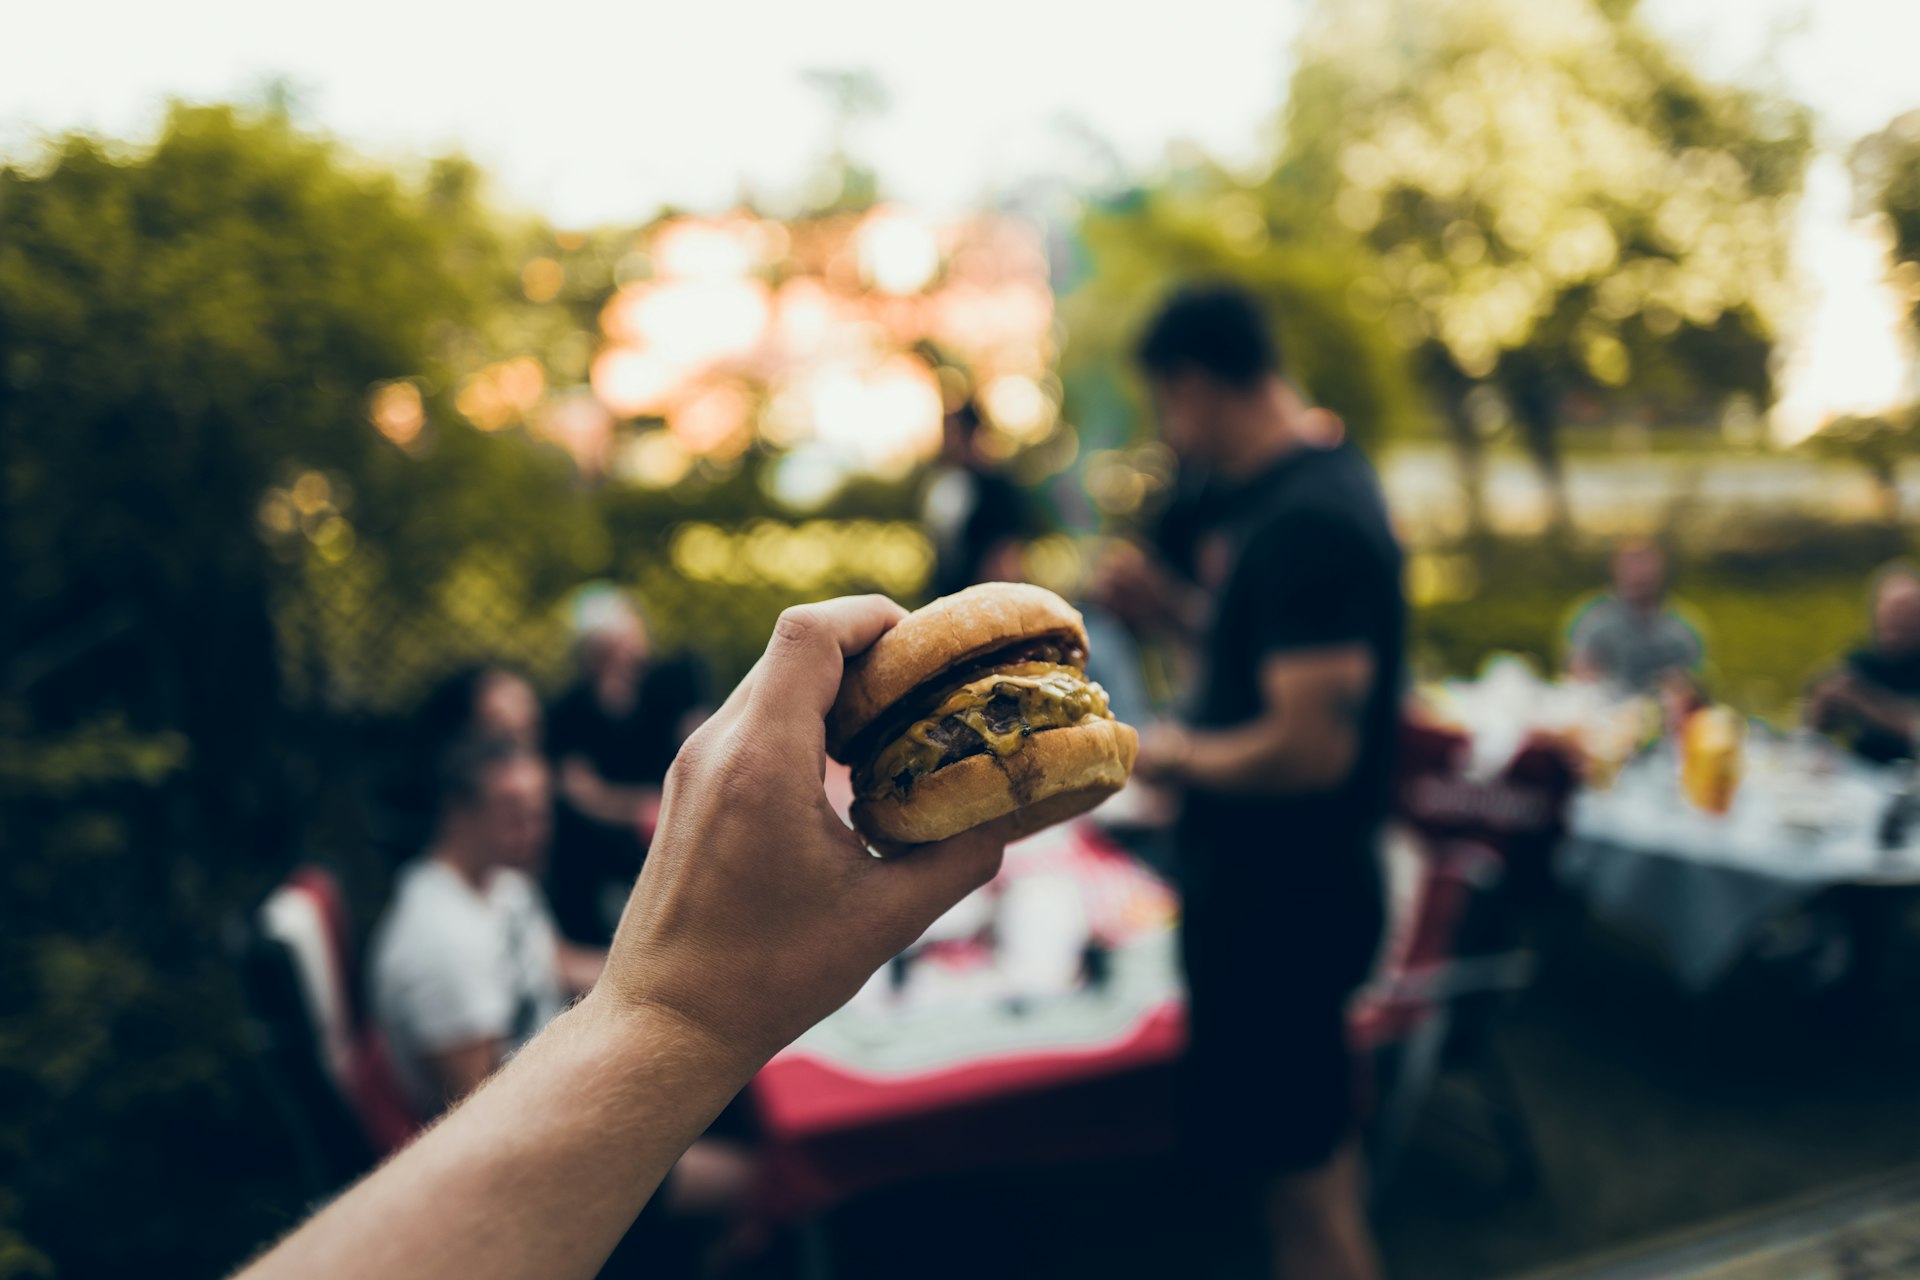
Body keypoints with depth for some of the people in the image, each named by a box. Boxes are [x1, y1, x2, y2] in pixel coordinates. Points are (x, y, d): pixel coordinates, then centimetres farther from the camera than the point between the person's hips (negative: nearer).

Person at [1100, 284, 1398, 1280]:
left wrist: (1180, 757, -15)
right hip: (1274, 887, 10)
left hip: (1280, 904, -10)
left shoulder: (1307, 520, -25)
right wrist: (1175, 606, 6)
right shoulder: (1298, 485, 7)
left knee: (1300, 1181, 5)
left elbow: (1311, 746, -31)